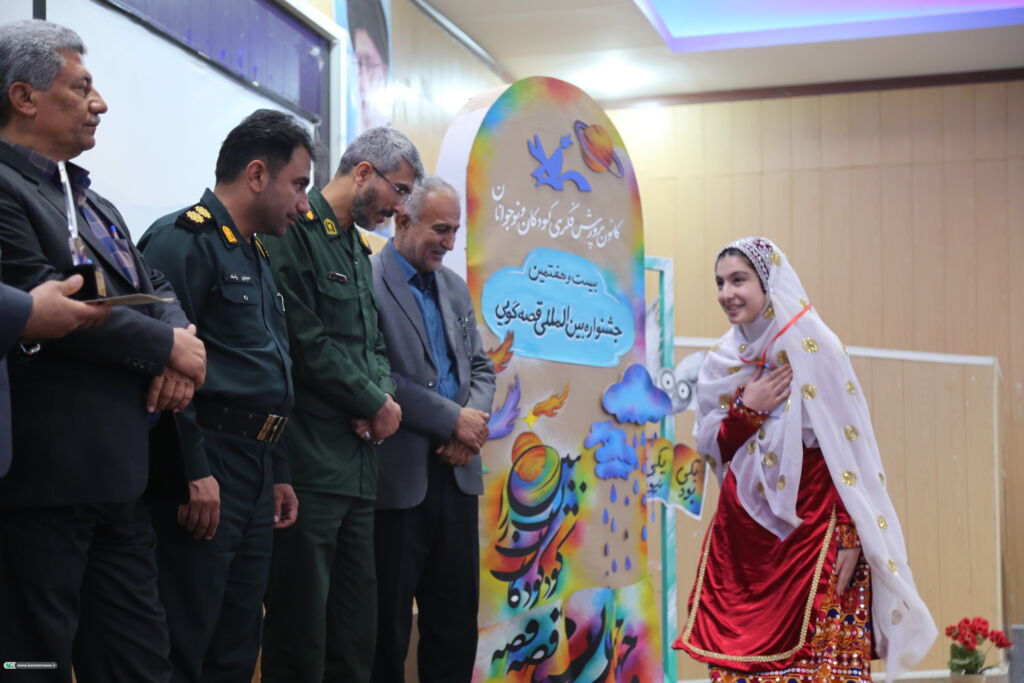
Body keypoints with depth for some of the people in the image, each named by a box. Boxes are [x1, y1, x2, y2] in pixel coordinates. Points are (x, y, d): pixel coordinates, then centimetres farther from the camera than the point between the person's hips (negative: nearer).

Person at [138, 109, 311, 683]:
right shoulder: (185, 240, -10)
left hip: (255, 471, 10)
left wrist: (277, 474, 20)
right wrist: (193, 471, -23)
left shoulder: (256, 257, 20)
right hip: (204, 470, -9)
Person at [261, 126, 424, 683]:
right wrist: (376, 404, -7)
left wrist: (383, 396, -1)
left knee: (356, 622, 12)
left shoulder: (358, 250, 19)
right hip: (309, 462, -9)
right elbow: (305, 343, -17)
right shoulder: (296, 232, -9)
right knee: (301, 620, -2)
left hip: (358, 462, 9)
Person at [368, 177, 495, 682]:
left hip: (455, 471, 7)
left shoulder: (455, 287, 14)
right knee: (388, 619, 5)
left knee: (457, 616, 12)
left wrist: (473, 424, -4)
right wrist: (453, 420, -15)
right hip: (396, 476, -7)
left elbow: (480, 367, 16)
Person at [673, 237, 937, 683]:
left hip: (812, 534, -5)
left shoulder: (813, 349, -8)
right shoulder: (721, 361, 9)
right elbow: (711, 452, 11)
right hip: (741, 537, 5)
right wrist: (745, 410, -7)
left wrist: (849, 534, -16)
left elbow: (848, 450, -10)